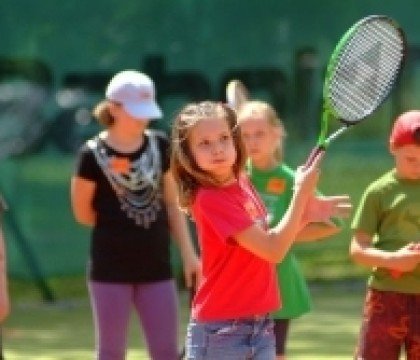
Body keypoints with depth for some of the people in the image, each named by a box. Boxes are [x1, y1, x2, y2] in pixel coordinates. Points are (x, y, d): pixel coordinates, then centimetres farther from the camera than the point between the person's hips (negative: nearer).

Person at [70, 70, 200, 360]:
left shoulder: (160, 146, 3)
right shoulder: (94, 154, -10)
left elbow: (172, 204, 10)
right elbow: (83, 213, -1)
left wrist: (189, 255, 6)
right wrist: (118, 227, 4)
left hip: (156, 265, 4)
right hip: (111, 269, -4)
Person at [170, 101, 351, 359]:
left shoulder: (242, 183, 7)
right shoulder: (210, 199, -18)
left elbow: (271, 240, 16)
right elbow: (273, 250, -21)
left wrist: (305, 215, 1)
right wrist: (302, 193, -15)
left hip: (261, 327, 8)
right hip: (220, 333, -8)